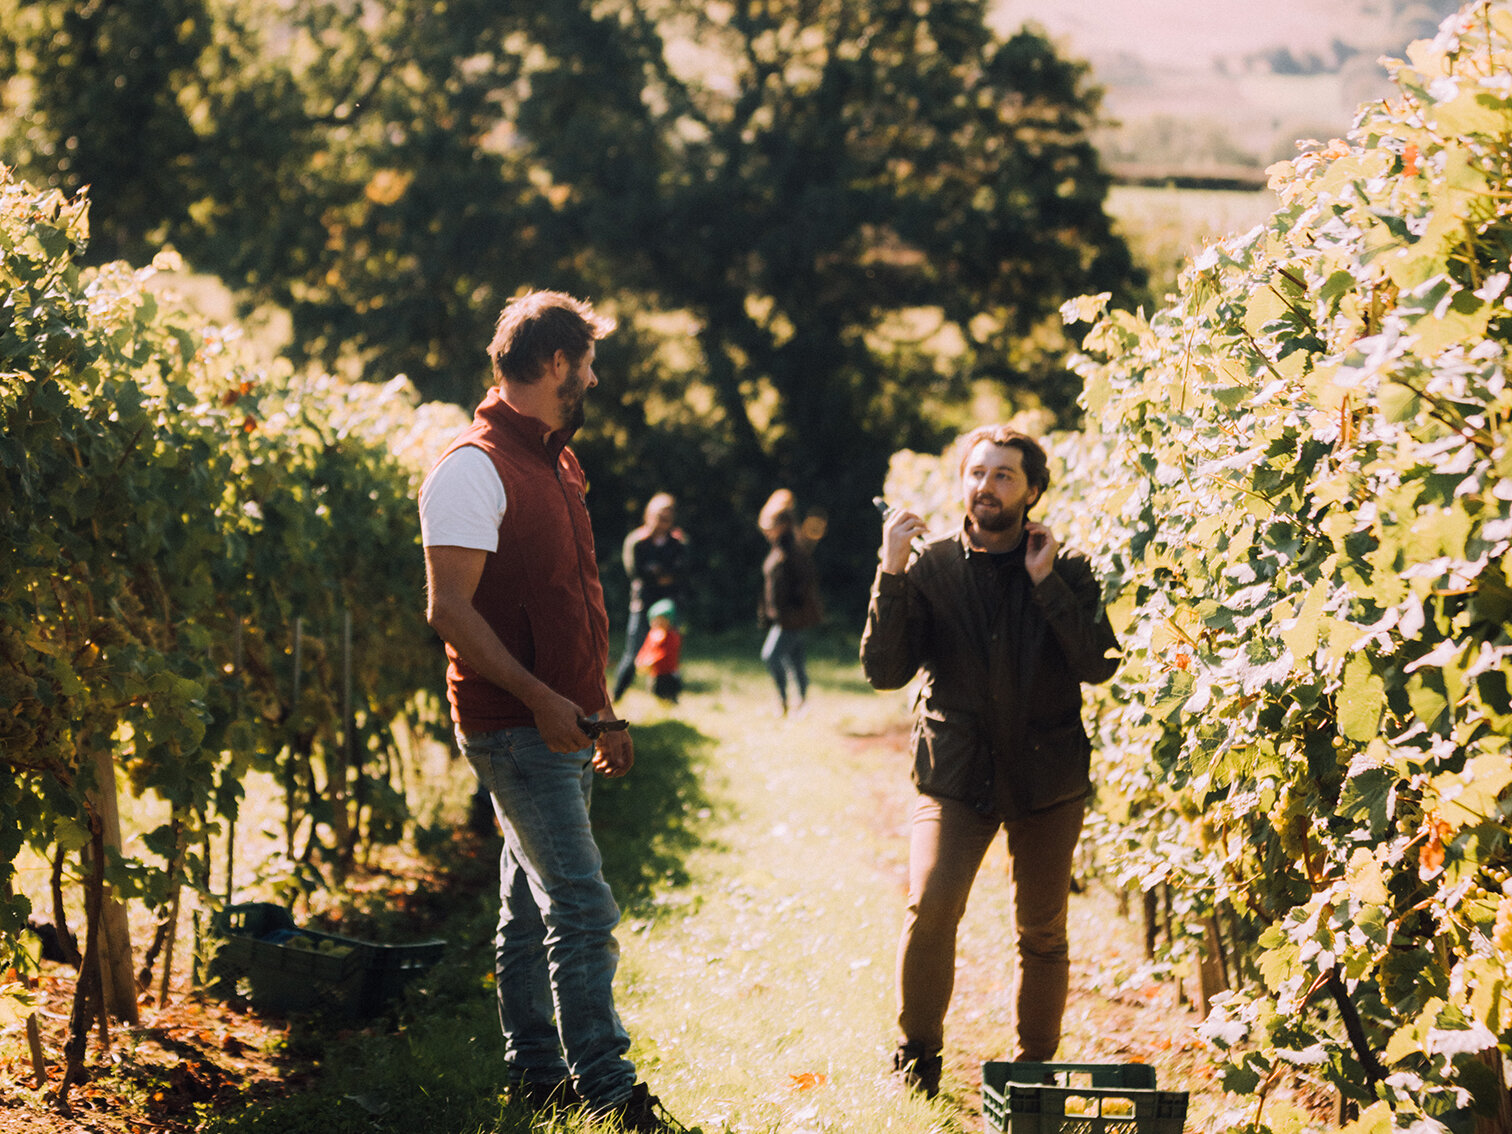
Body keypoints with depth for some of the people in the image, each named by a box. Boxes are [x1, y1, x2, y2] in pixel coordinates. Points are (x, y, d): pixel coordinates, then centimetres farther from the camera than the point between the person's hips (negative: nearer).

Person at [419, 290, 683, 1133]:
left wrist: (603, 711, 21)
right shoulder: (475, 467, -14)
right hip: (514, 726, -9)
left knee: (533, 902, 14)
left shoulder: (556, 463, 16)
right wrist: (540, 699, -24)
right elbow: (451, 609, -19)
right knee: (583, 906, -11)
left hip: (564, 724, 9)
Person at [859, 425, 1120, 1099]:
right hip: (956, 775, -1)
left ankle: (1035, 1070, 27)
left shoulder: (1066, 571, 1)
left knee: (1043, 934, 8)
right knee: (930, 905, -20)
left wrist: (1046, 583, -16)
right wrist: (891, 575, -18)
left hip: (1047, 779, 2)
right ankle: (917, 1057, -1)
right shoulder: (930, 568, -1)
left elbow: (1099, 664, -11)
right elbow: (883, 671, -8)